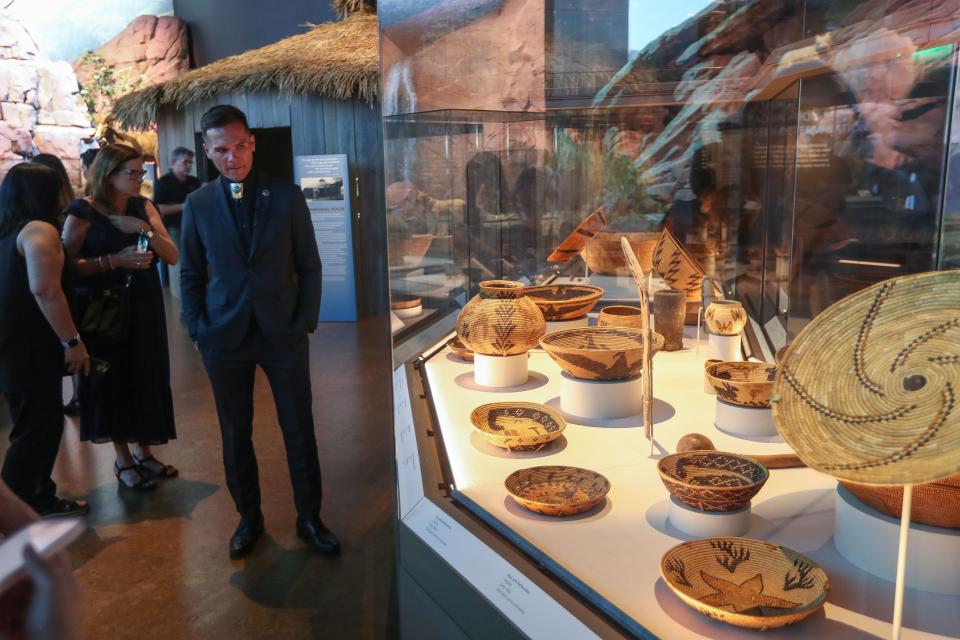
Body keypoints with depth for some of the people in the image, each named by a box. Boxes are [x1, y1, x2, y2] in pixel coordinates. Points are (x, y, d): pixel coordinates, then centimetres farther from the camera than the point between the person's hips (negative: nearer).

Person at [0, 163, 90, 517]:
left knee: (39, 426, 17)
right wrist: (72, 340, -22)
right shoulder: (39, 230, -14)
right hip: (30, 349, -9)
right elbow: (44, 290, -26)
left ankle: (39, 500, 26)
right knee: (36, 429, -1)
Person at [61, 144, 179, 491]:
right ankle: (123, 459, 19)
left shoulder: (144, 207, 3)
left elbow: (172, 256, -3)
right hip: (104, 309, -4)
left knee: (147, 378, 8)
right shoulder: (83, 212, -9)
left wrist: (146, 228, -18)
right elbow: (67, 267, -13)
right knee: (113, 380, 5)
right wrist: (114, 260, -22)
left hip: (145, 306, 4)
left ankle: (143, 451, 25)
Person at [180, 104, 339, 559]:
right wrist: (198, 329, -1)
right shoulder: (198, 204, 2)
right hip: (225, 338, 1)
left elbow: (309, 266, 2)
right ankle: (248, 517, 30)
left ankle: (309, 518, 23)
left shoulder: (287, 196, -2)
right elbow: (190, 273, 8)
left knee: (300, 432, 6)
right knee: (235, 435, 12)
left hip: (283, 334, -1)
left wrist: (305, 322, -5)